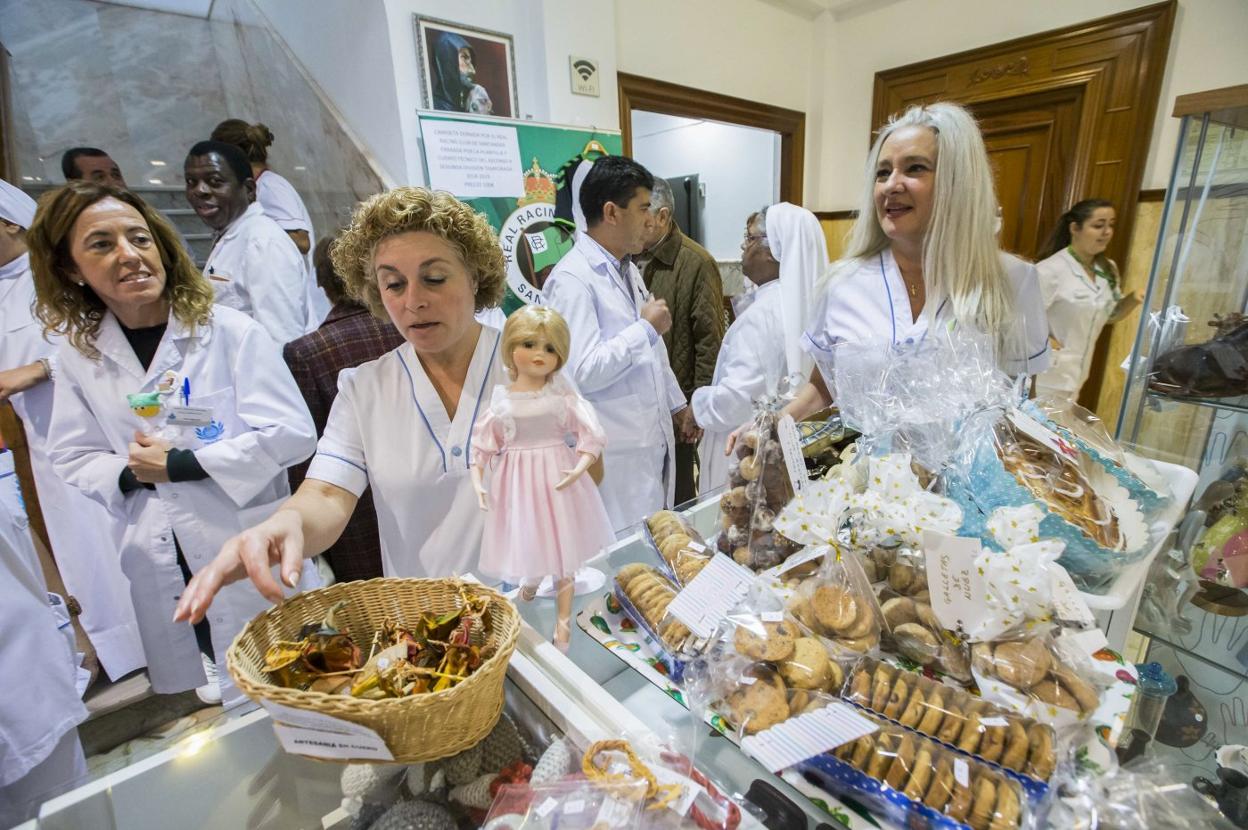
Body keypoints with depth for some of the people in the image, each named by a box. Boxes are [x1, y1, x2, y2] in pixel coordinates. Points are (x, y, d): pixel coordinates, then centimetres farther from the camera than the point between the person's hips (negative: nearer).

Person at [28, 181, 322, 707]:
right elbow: (74, 461, 9)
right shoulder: (76, 357, 5)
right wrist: (130, 474, -12)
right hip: (161, 571, 4)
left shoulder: (230, 331, -9)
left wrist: (179, 465, -15)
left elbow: (291, 433, -15)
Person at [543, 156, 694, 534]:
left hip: (654, 440, 9)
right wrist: (646, 327, -17)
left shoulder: (628, 269, 12)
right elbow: (581, 372, -25)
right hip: (616, 455, -8)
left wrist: (678, 404, 21)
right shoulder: (572, 279, -17)